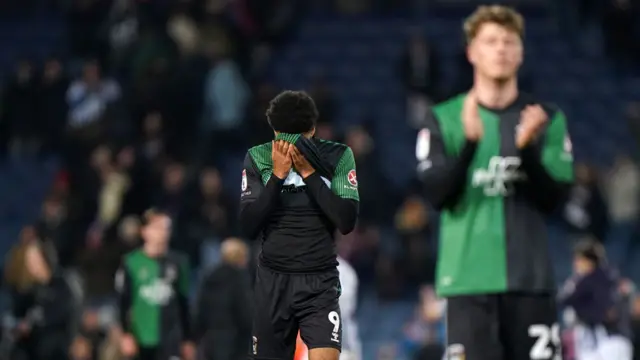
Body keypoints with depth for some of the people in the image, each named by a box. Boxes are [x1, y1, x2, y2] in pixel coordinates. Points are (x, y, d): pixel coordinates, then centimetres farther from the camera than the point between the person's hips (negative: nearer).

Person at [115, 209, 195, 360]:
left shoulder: (177, 263, 3)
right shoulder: (131, 263, -3)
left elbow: (184, 303, 10)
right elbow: (124, 302, -3)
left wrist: (187, 339, 12)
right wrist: (126, 334, -9)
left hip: (171, 338, 0)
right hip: (142, 338, 0)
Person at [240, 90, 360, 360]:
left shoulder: (338, 157, -4)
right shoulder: (258, 158, -2)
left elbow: (347, 222, -13)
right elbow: (248, 226, -8)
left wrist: (309, 173, -17)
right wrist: (278, 174, -16)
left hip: (320, 282, -2)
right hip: (273, 281, 2)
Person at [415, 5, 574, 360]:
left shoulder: (547, 119, 9)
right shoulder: (444, 119, 5)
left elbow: (553, 197, 1)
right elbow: (436, 193, -6)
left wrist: (526, 149, -17)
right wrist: (469, 142, -21)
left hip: (530, 278, 2)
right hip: (469, 277, -2)